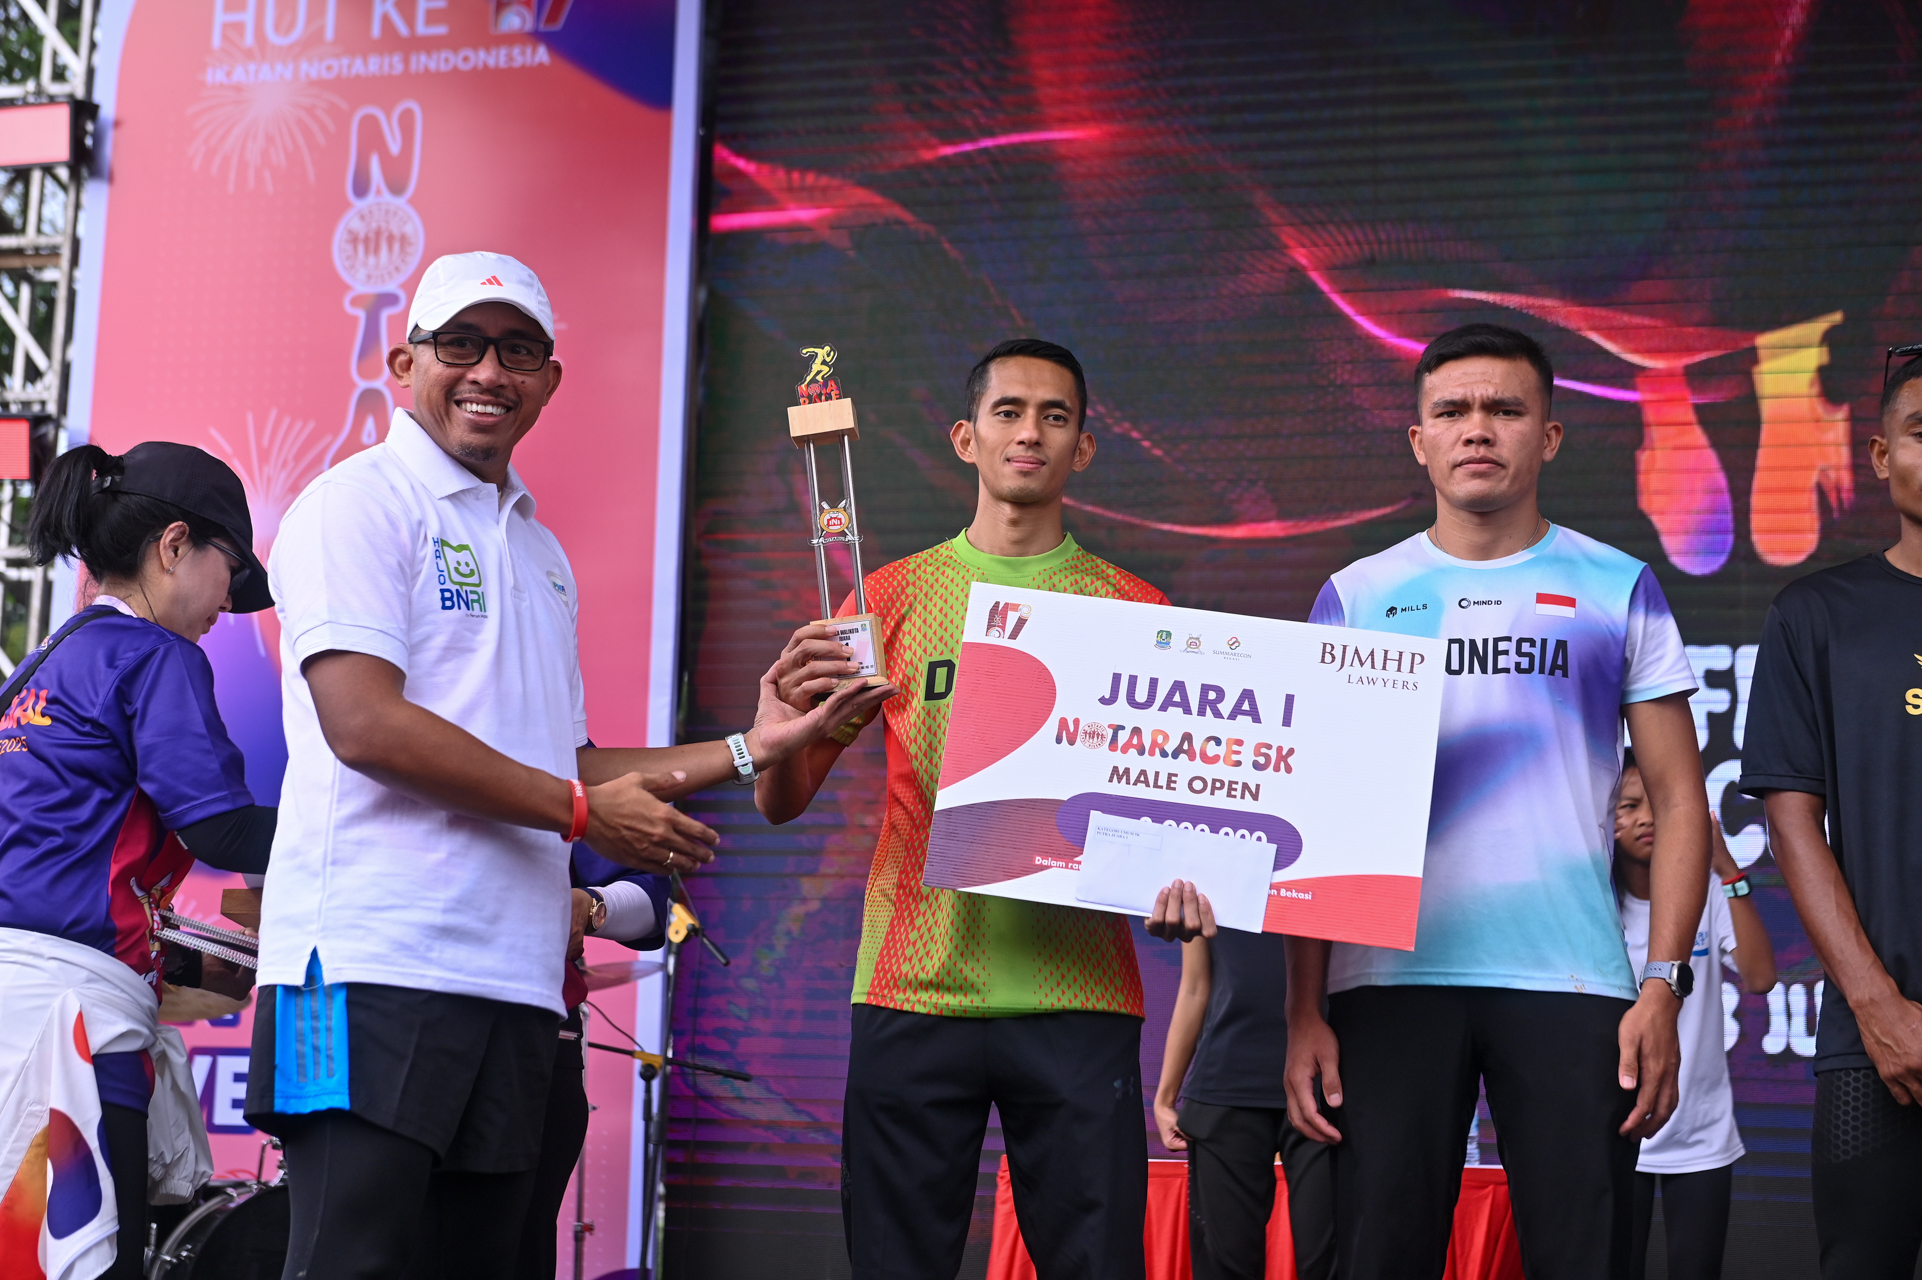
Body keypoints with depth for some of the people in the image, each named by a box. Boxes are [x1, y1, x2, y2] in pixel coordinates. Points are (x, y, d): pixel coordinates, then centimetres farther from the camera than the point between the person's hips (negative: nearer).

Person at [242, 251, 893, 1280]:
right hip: (372, 963, -8)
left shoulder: (541, 555, 23)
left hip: (512, 981, 8)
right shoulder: (360, 503, -2)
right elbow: (363, 724, -15)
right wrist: (581, 811, -9)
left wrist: (750, 748, 16)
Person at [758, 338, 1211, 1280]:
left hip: (1080, 1000, 0)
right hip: (912, 993, 0)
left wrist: (1179, 880, -13)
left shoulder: (1132, 611, 10)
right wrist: (792, 711, -12)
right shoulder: (895, 596, 10)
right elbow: (782, 802, 10)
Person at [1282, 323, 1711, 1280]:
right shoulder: (1355, 599, 9)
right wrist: (1304, 1010, -1)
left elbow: (1678, 801, 6)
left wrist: (1663, 986, -5)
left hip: (1572, 985, 0)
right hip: (1389, 982, 1)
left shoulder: (1618, 591, 8)